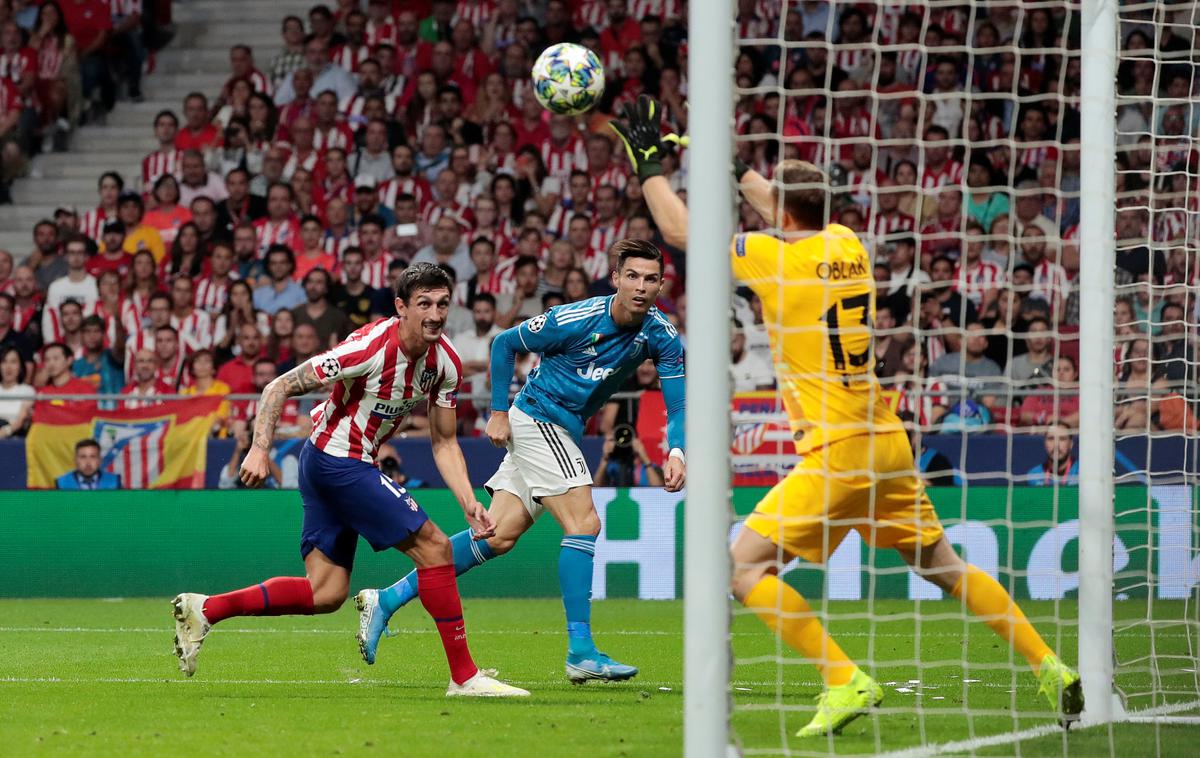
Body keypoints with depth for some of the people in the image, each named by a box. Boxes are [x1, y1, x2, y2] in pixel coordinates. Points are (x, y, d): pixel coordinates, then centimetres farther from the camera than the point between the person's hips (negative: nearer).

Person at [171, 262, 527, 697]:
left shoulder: (445, 361, 0)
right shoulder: (372, 347, -23)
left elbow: (444, 442, 9)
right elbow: (278, 388, -19)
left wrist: (469, 503, -4)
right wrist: (260, 450, -28)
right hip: (340, 462, -9)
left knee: (326, 593, 7)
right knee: (433, 547, -11)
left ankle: (203, 610, 10)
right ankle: (464, 675, -5)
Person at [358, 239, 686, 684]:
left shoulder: (659, 335, -4)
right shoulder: (576, 320, -18)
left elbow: (677, 404, -3)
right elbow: (504, 343, -5)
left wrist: (676, 452, -22)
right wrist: (498, 412, -8)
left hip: (562, 431, 7)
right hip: (537, 419, -7)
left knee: (499, 536, 3)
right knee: (584, 524, -17)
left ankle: (386, 601, 8)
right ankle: (581, 652, -15)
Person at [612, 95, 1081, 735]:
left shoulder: (773, 255, -11)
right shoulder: (846, 245, 8)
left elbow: (679, 231, -2)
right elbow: (789, 217, 31)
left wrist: (648, 164, 11)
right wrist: (734, 167, 38)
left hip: (836, 447, -8)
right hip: (887, 439, 8)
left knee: (745, 564, -6)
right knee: (944, 566, 18)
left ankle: (846, 682, -16)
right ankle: (1051, 669, 18)